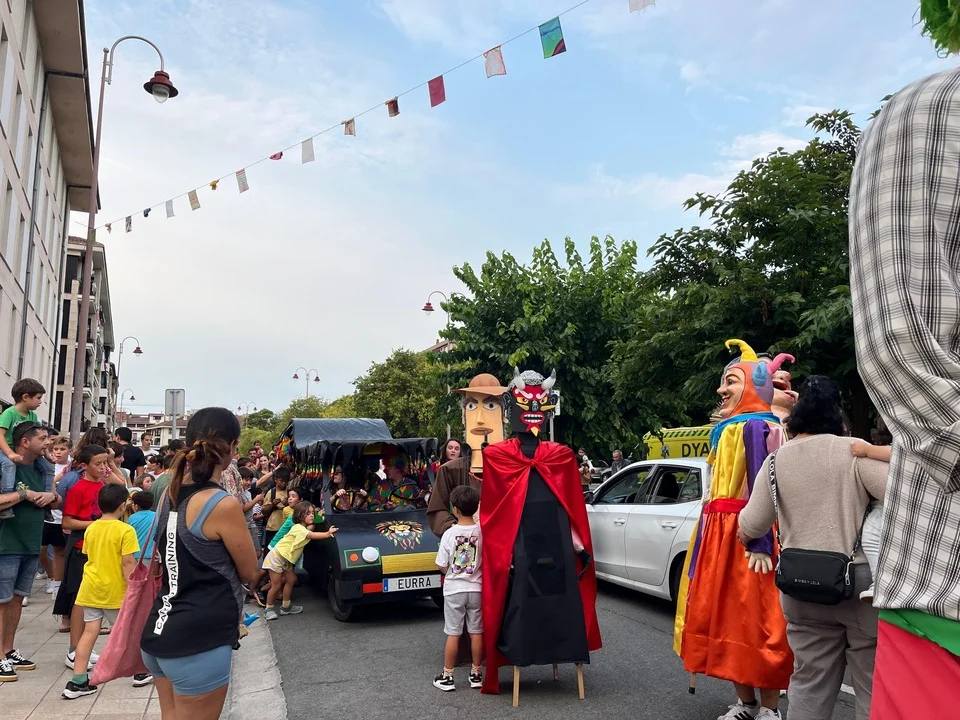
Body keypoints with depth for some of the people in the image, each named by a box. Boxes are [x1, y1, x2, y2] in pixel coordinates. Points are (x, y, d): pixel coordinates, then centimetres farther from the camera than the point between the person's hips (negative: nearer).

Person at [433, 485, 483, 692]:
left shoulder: (450, 533, -13)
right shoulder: (482, 531, -9)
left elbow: (442, 567, -8)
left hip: (454, 590, -2)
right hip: (476, 589, 2)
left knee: (453, 634, 6)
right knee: (476, 632, 11)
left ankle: (447, 676, 14)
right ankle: (476, 674, 20)